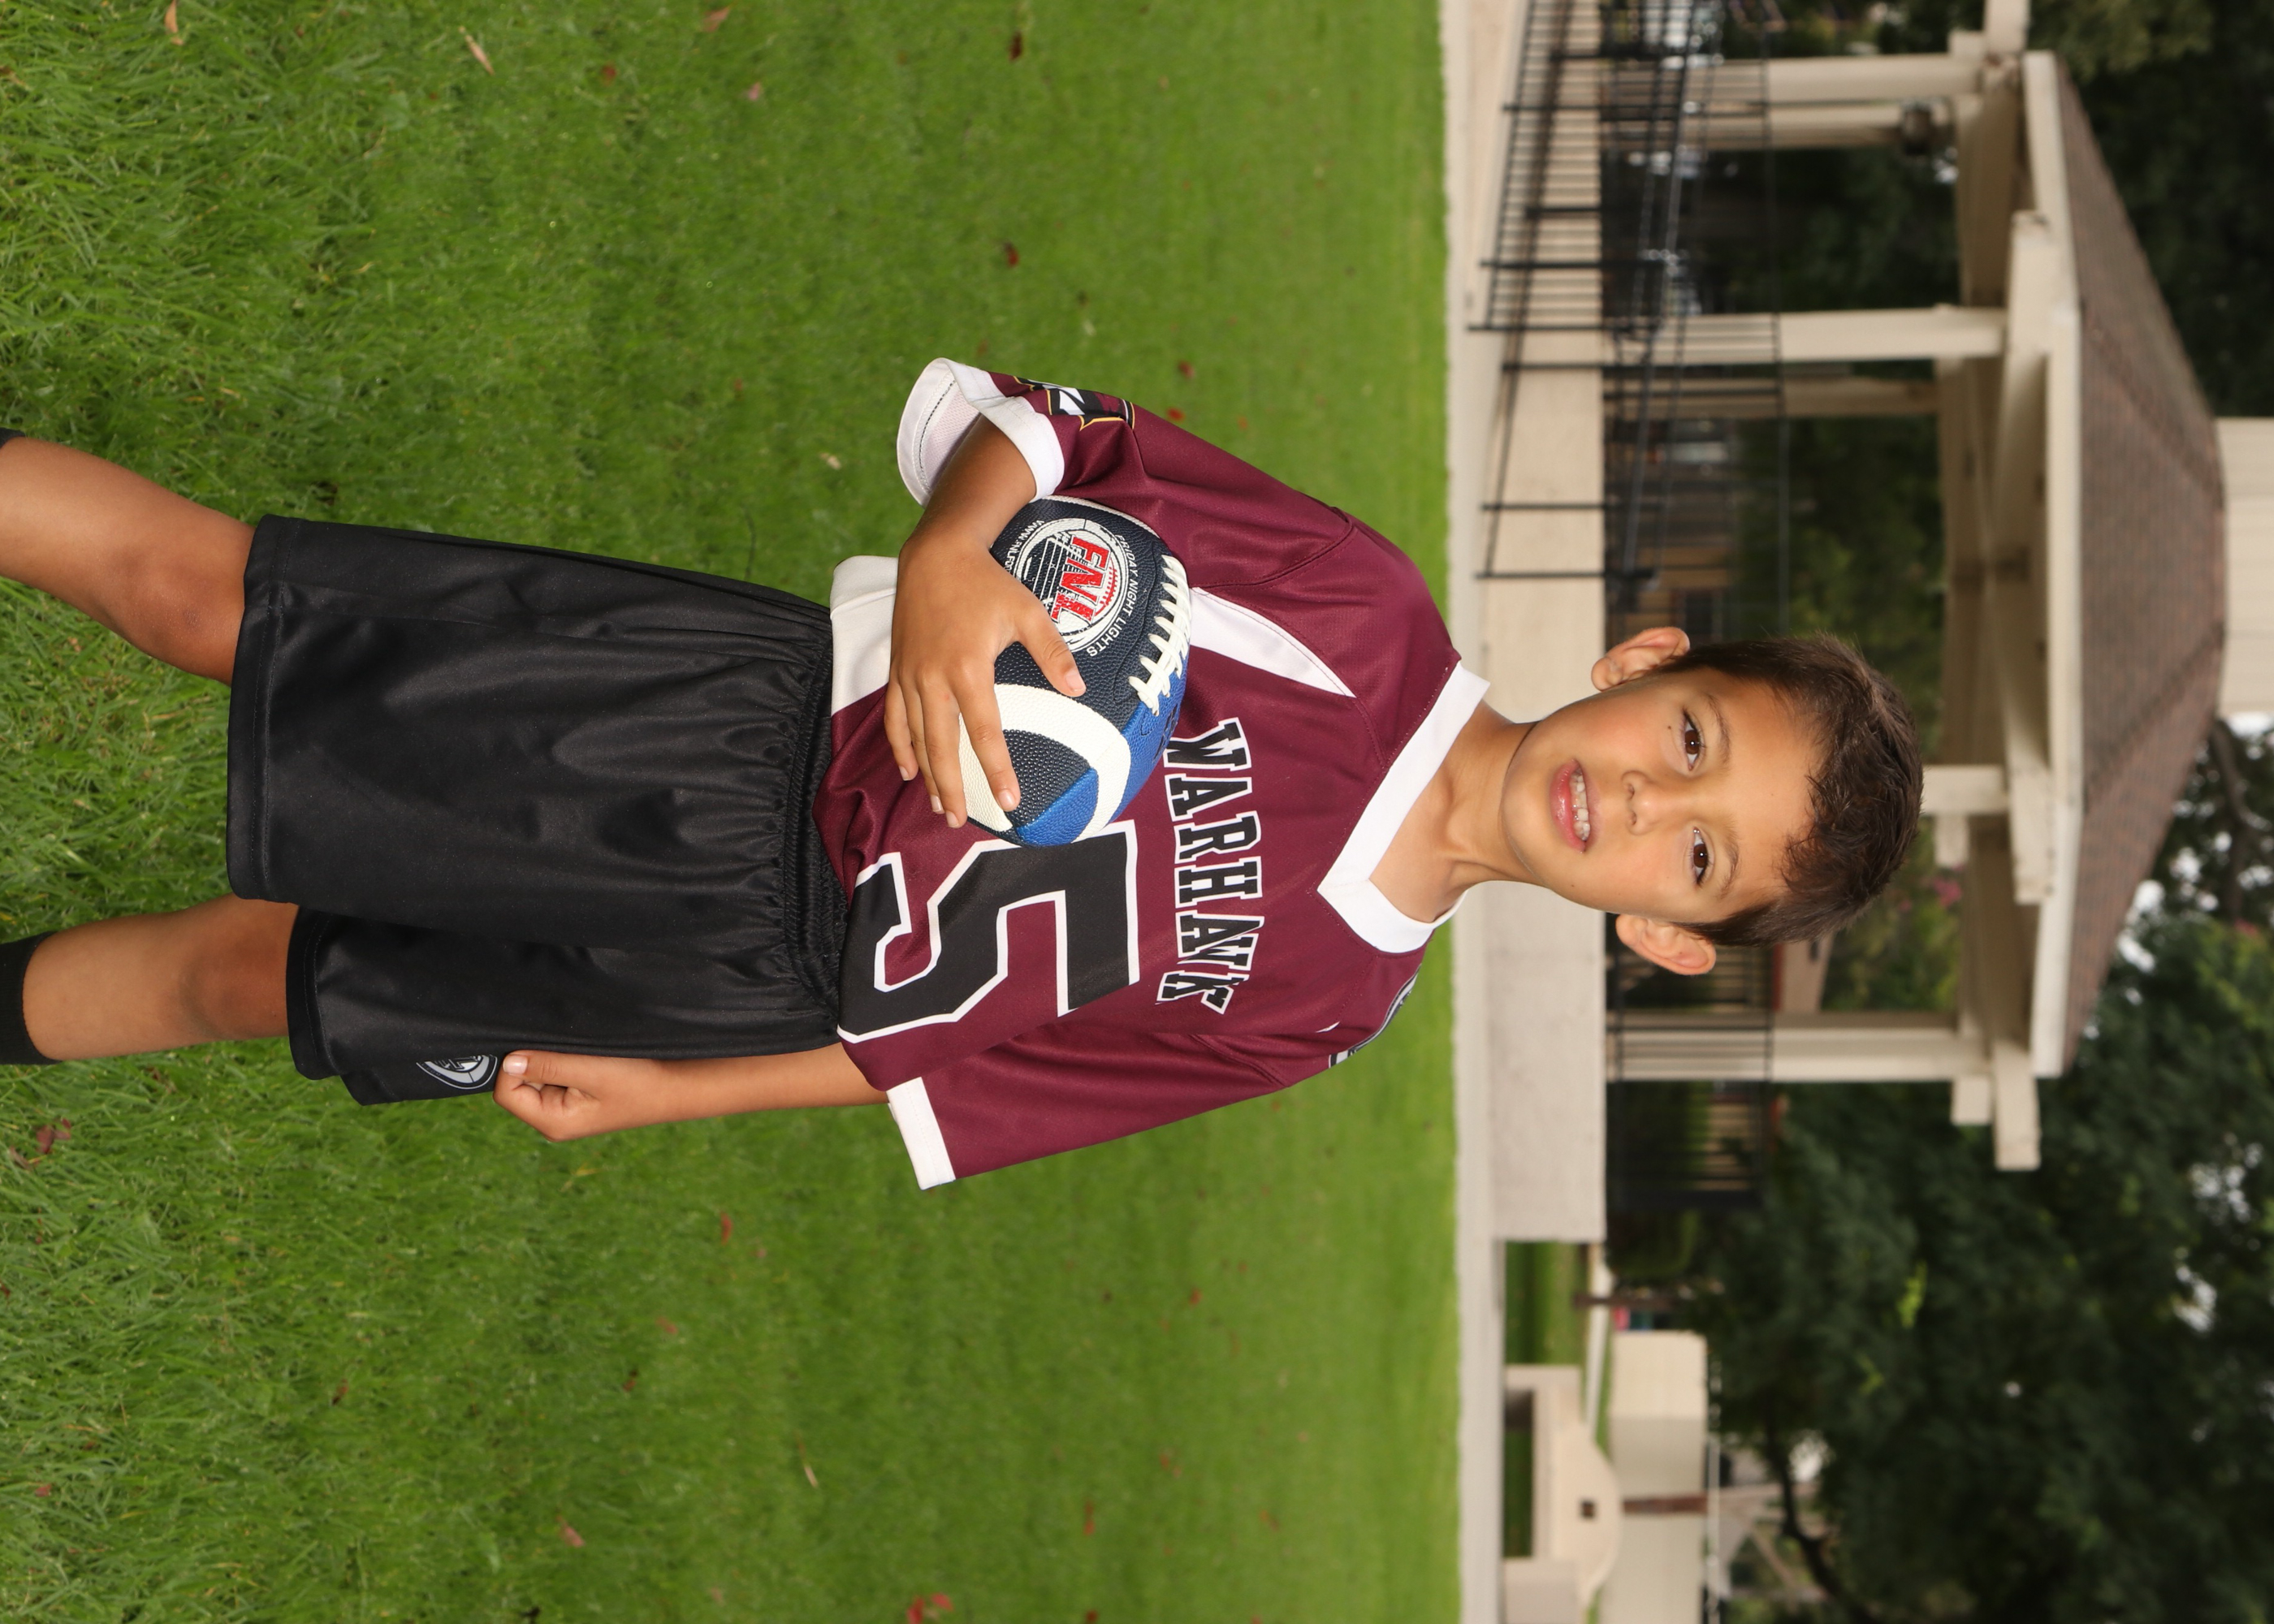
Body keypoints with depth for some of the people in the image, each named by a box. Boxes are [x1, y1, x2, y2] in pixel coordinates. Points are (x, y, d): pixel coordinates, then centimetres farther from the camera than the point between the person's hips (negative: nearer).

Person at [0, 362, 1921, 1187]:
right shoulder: (1364, 620, -11)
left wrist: (674, 1091, -5)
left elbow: (950, 1068, 0)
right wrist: (945, 561, -26)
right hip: (751, 696, 0)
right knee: (188, 583, -7)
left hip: (758, 962, 0)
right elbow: (1040, 425, -4)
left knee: (246, 965, -8)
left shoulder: (1322, 1004, -6)